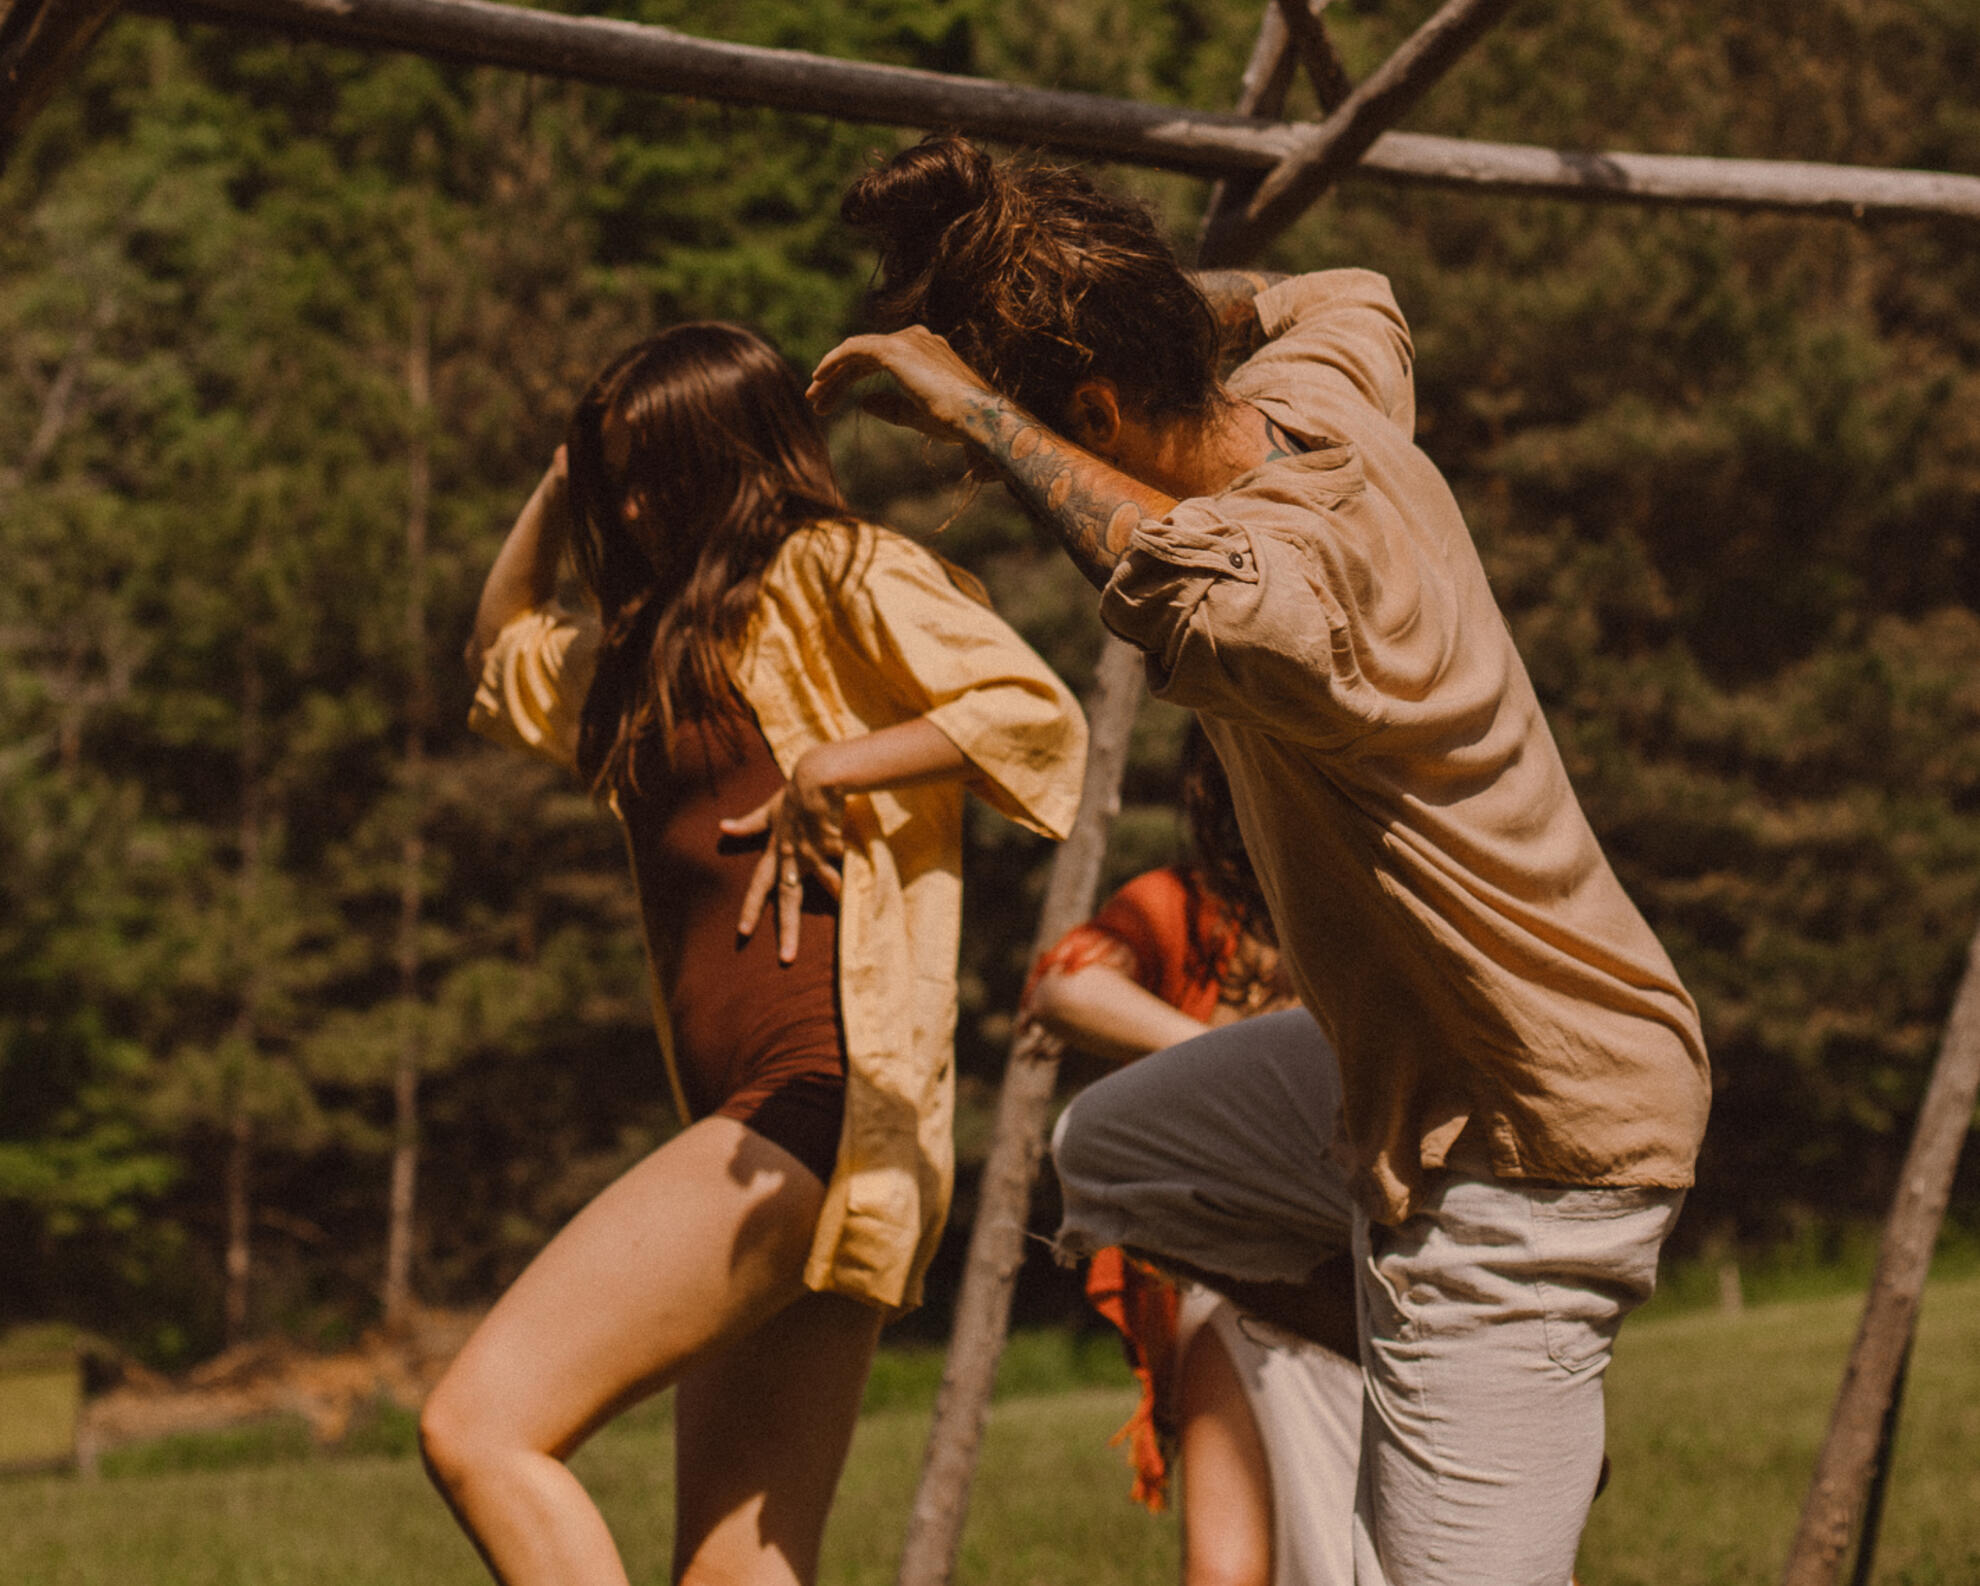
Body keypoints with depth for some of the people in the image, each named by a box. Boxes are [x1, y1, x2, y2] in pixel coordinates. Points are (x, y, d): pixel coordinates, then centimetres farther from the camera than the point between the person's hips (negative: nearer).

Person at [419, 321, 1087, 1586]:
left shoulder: (836, 576, 2)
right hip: (751, 1122, 9)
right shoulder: (658, 646, 27)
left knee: (480, 1425, -18)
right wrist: (564, 478, 33)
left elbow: (1037, 712, -13)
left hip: (821, 1097, -9)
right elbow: (505, 650, 45)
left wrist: (821, 776, -17)